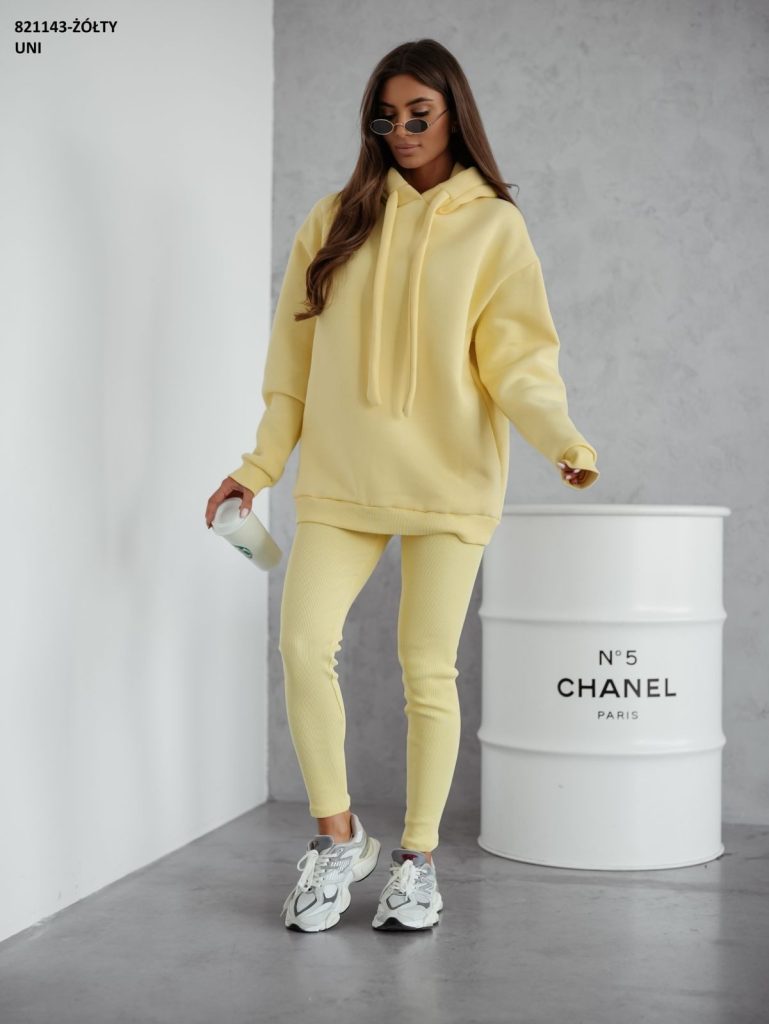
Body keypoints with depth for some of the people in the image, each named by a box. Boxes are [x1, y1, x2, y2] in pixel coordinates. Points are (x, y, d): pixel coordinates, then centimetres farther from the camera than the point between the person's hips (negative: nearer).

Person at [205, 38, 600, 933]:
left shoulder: (493, 224, 4)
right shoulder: (336, 220, 12)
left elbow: (516, 356, -4)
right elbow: (296, 356, 12)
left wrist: (562, 439, -22)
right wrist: (260, 465, 8)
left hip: (446, 480, -2)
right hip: (339, 479, 2)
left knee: (428, 669, 1)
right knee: (303, 644, -9)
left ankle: (417, 859, 17)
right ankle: (338, 838, 11)